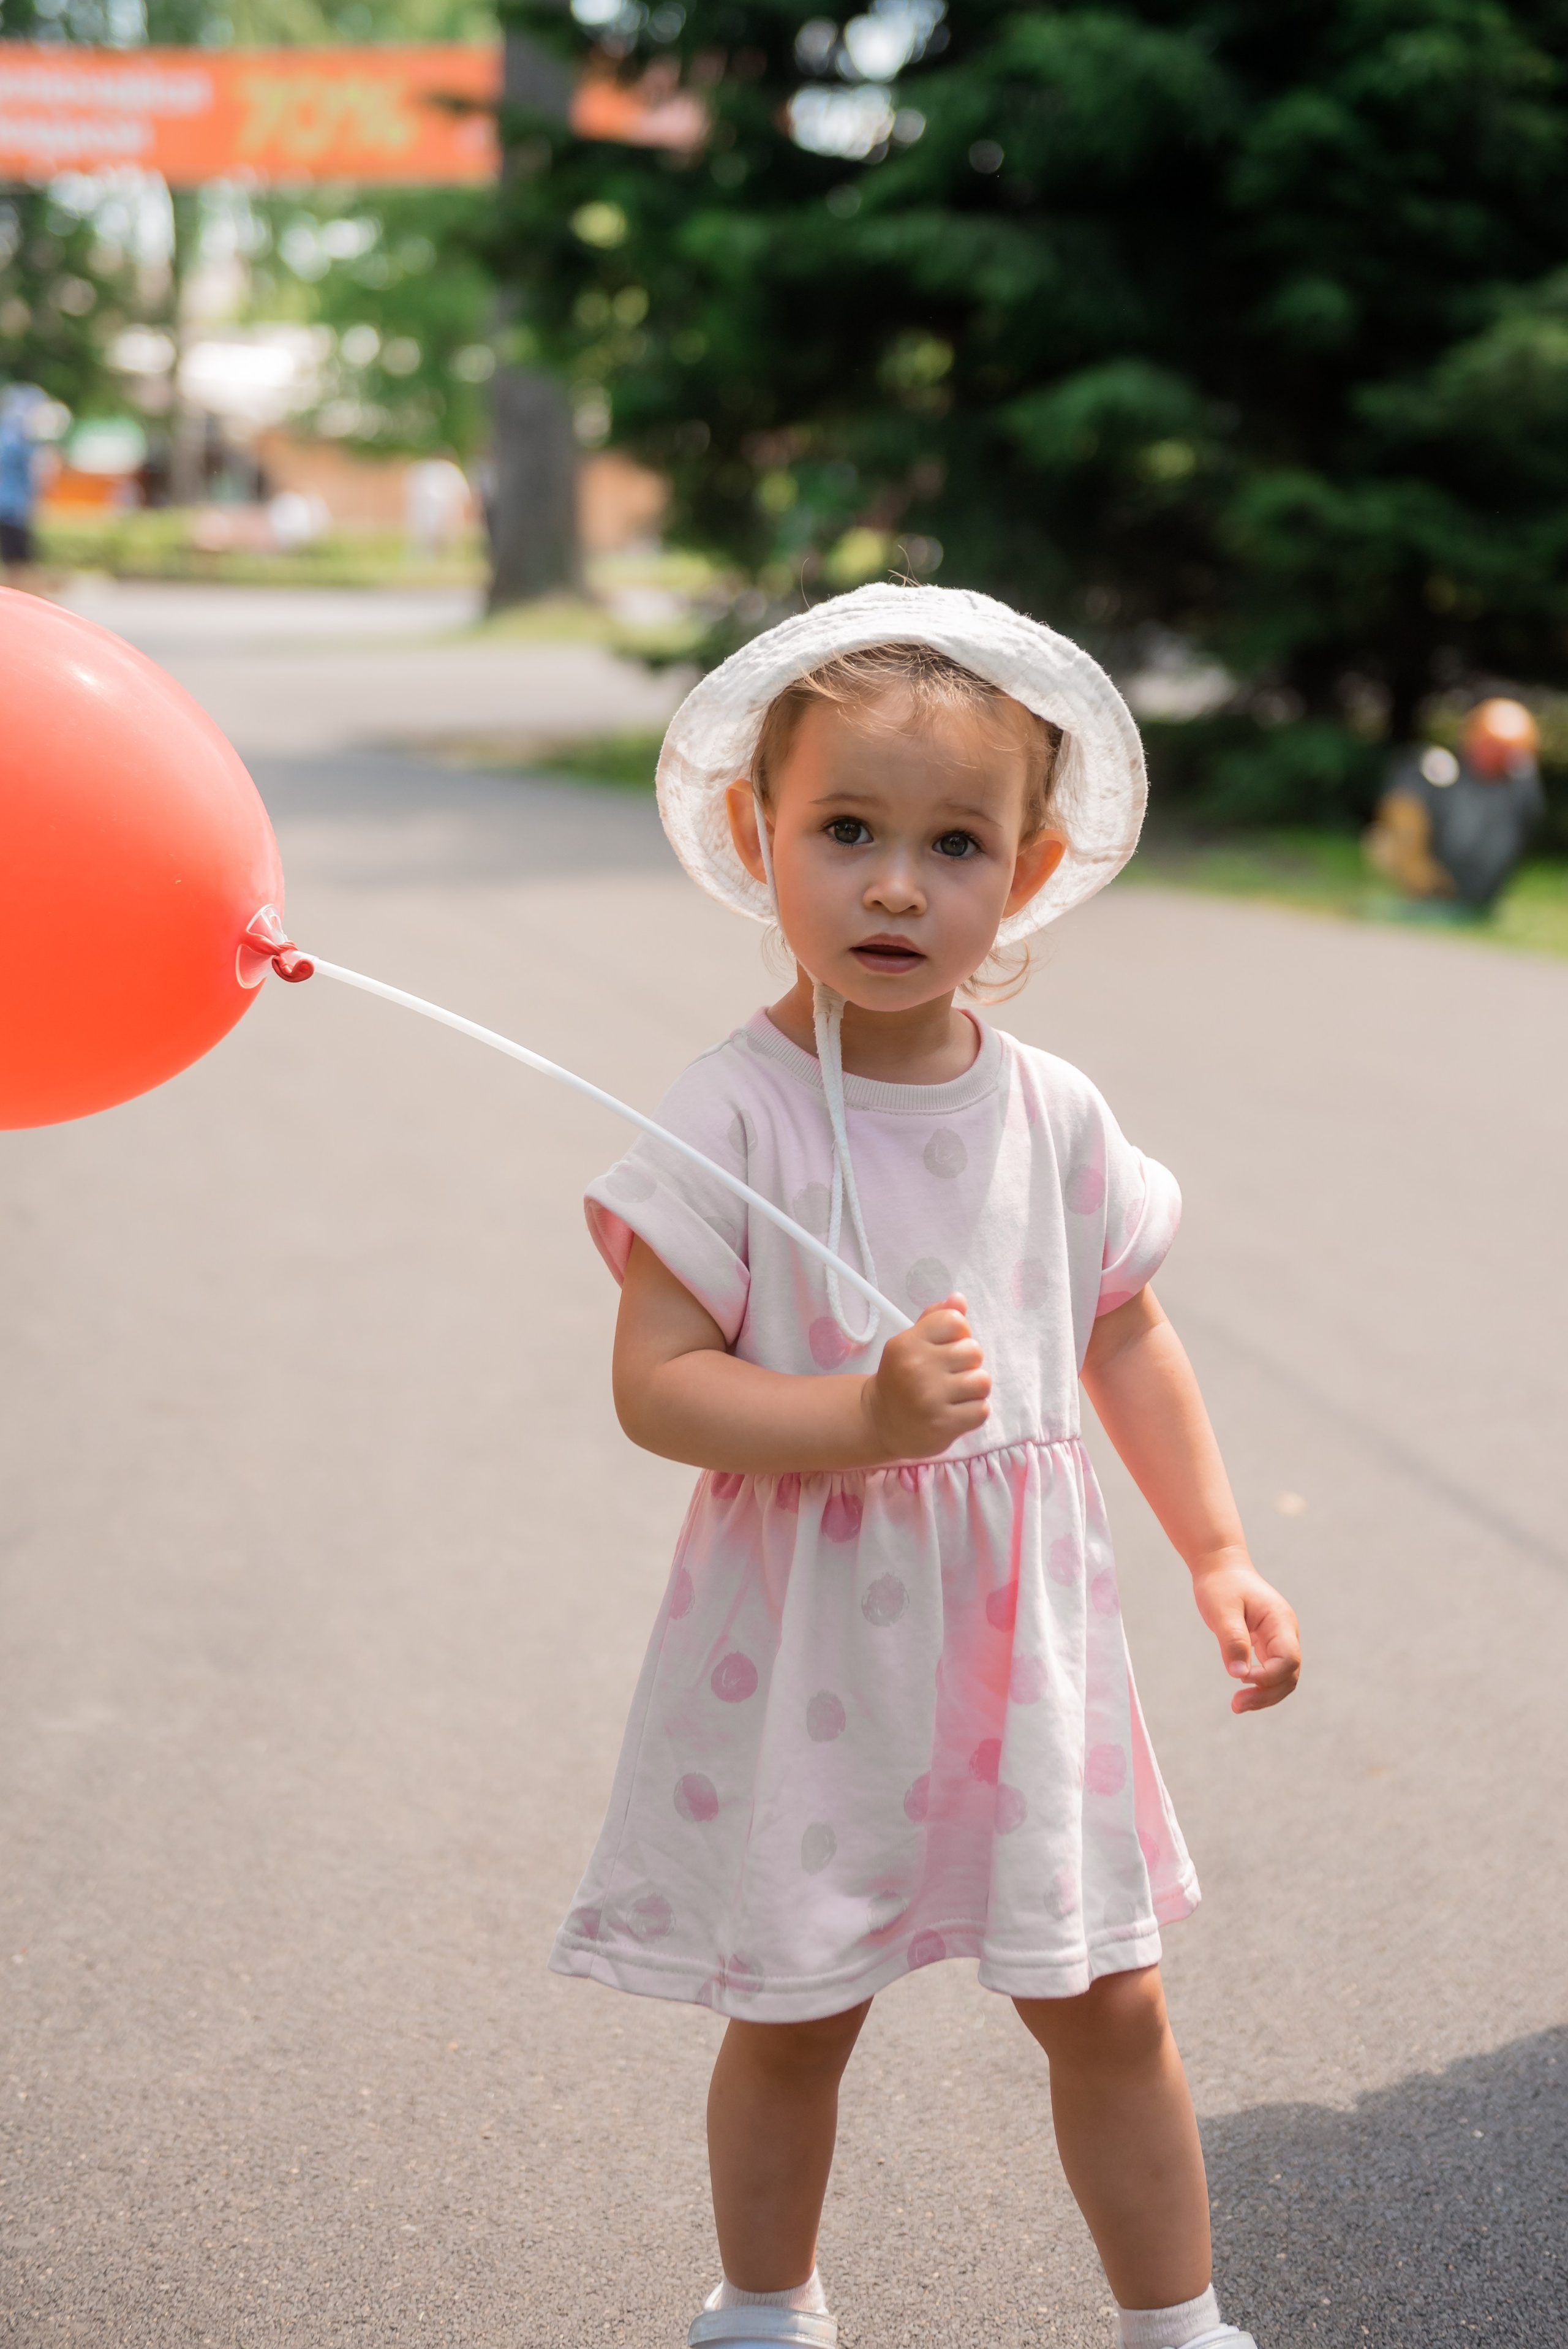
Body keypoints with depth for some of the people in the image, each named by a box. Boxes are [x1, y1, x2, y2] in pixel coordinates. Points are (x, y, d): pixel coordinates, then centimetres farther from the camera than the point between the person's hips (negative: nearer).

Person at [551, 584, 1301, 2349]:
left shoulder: (1053, 1112, -1)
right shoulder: (735, 1113, -15)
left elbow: (1126, 1338, 12)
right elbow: (655, 1384, -19)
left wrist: (1218, 1556, 10)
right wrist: (866, 1416, -32)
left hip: (1020, 1625, 4)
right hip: (808, 1641, -3)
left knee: (1107, 2003, 13)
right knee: (791, 2017, 14)